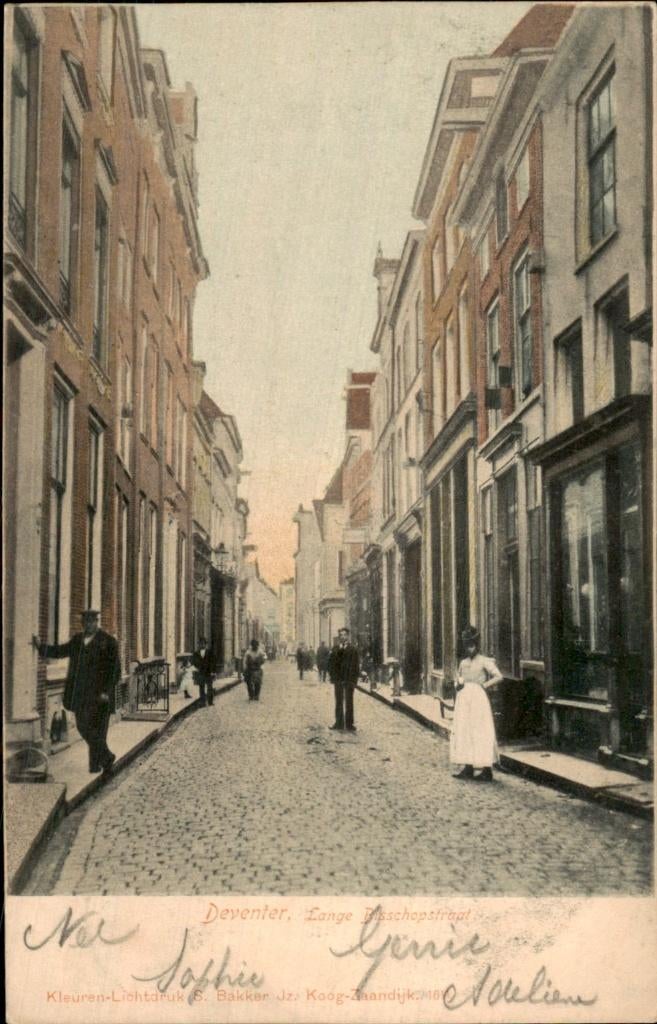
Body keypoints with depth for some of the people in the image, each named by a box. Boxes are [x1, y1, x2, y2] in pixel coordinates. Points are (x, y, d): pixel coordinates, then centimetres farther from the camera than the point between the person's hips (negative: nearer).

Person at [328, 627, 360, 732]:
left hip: (349, 680, -3)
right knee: (339, 702, 9)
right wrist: (333, 676, -6)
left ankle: (349, 724, 6)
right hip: (338, 679, 3)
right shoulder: (335, 649, 5)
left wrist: (354, 679, -11)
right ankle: (339, 723, 15)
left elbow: (356, 664, -4)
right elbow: (331, 663, 3)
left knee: (349, 702, 2)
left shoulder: (352, 649, -2)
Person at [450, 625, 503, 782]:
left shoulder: (484, 661, -4)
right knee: (463, 732, 5)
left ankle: (487, 771, -6)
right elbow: (459, 678, 27)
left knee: (481, 732, -7)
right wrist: (458, 684, 6)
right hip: (464, 699, 7)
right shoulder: (463, 663, 15)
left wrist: (483, 685, -12)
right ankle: (468, 768, 11)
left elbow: (498, 676, -13)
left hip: (478, 698, -7)